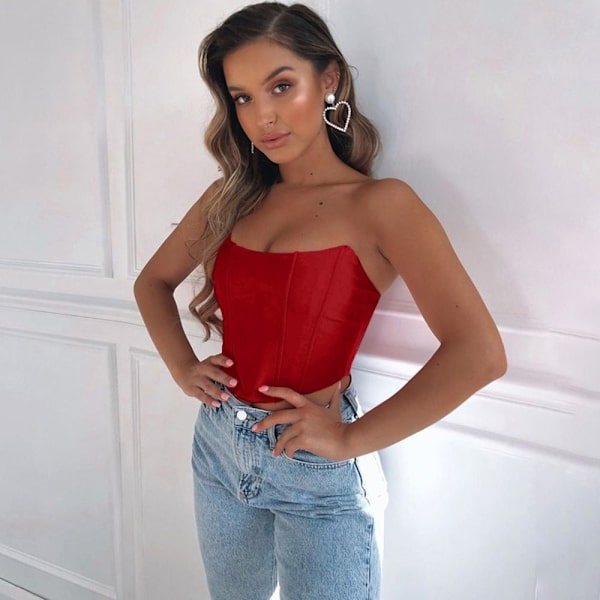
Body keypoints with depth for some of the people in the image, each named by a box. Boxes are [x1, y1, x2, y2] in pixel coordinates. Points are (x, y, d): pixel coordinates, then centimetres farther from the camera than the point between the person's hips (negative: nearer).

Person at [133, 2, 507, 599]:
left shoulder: (379, 204, -16)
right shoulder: (231, 196, 1)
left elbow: (479, 353, -27)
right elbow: (152, 281, 14)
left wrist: (351, 439, -21)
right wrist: (183, 367, -1)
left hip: (318, 474, -5)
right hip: (218, 447, 6)